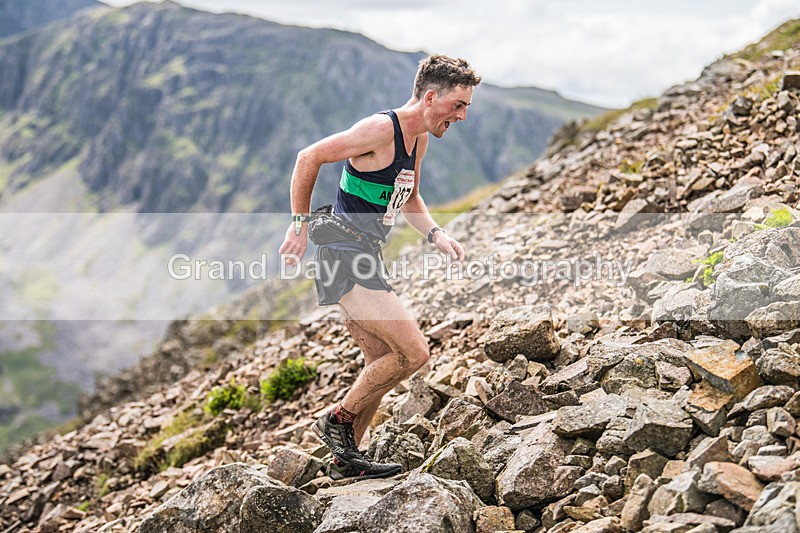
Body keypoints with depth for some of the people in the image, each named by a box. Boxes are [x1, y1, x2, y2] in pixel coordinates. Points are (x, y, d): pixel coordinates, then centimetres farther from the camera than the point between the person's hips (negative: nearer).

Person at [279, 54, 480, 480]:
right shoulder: (380, 129, -17)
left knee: (383, 362, 15)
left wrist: (436, 235, 9)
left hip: (362, 257, 10)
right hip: (344, 253, -10)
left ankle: (345, 459, 25)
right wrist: (300, 225, -12)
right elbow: (308, 158, -15)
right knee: (413, 352, -13)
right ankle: (338, 420, 2)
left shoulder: (419, 138, 12)